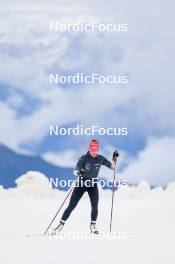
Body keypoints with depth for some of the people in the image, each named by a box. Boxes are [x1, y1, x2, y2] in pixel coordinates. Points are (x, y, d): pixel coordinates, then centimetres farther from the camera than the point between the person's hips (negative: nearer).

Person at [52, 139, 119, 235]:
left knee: (95, 206, -13)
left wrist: (114, 159, -18)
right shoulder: (84, 158, -15)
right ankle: (61, 225, 4)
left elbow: (112, 167, 0)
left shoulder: (100, 159, -6)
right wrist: (78, 172, -46)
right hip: (81, 183, -2)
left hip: (93, 184, 2)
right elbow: (75, 171, -22)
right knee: (71, 205, -4)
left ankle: (93, 226, 5)